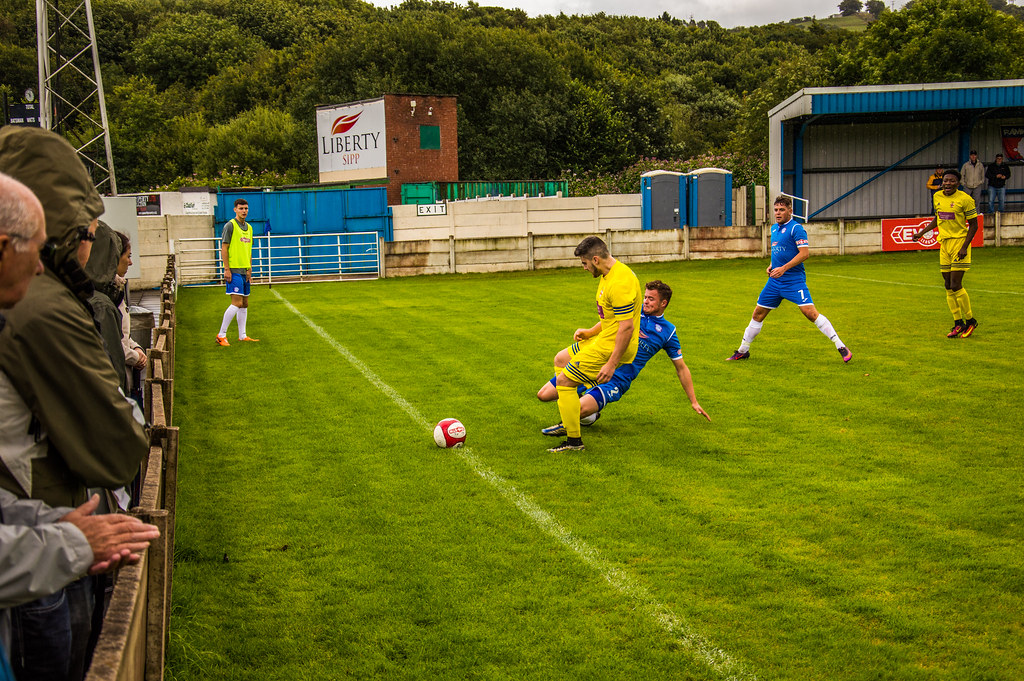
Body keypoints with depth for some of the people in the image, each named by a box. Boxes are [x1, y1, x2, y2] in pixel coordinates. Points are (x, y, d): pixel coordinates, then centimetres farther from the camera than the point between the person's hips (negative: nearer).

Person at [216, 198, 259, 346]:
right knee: (237, 303, -13)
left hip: (244, 271, 8)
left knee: (244, 304, 9)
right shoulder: (230, 225, -7)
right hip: (234, 270, -8)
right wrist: (227, 269, -15)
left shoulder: (249, 228, 16)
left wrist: (250, 271, 18)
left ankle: (242, 336, 15)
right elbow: (224, 248, -10)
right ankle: (221, 335, -8)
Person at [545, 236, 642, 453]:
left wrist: (611, 364, -27)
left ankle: (574, 441, -3)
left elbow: (627, 327, -28)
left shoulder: (619, 283, -26)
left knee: (563, 381, -9)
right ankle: (568, 421, 32)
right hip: (603, 338, 11)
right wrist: (591, 331, 12)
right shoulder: (608, 275, 8)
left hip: (612, 346, -11)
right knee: (561, 360, 25)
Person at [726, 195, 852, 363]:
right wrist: (771, 265, 11)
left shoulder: (796, 228, -11)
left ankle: (841, 347, -11)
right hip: (775, 280, 8)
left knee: (810, 312, -18)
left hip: (794, 280, -8)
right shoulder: (774, 228, 14)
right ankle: (743, 351, 23)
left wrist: (784, 268, -24)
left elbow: (805, 253, -19)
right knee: (758, 313, 10)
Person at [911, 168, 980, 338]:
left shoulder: (965, 199, -10)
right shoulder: (937, 197, 8)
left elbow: (973, 225, -7)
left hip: (959, 241, -6)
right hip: (944, 243, 6)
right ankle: (958, 324, 15)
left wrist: (964, 247, -15)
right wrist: (921, 233, 15)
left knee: (956, 285, -11)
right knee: (948, 286, 6)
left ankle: (970, 321, 5)